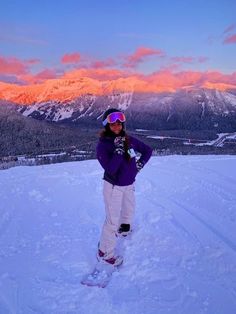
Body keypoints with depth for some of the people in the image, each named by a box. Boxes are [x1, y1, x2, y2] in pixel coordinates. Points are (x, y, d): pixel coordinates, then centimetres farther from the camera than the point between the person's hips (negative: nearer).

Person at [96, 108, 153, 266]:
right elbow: (110, 169, -30)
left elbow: (148, 150, 8)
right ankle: (105, 252, 12)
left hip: (129, 184, 7)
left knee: (129, 210, 27)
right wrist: (119, 149, -33)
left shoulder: (129, 139, -5)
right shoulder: (103, 145, -19)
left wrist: (140, 164, -4)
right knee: (113, 220, -5)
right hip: (113, 186, -6)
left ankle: (124, 230, 58)